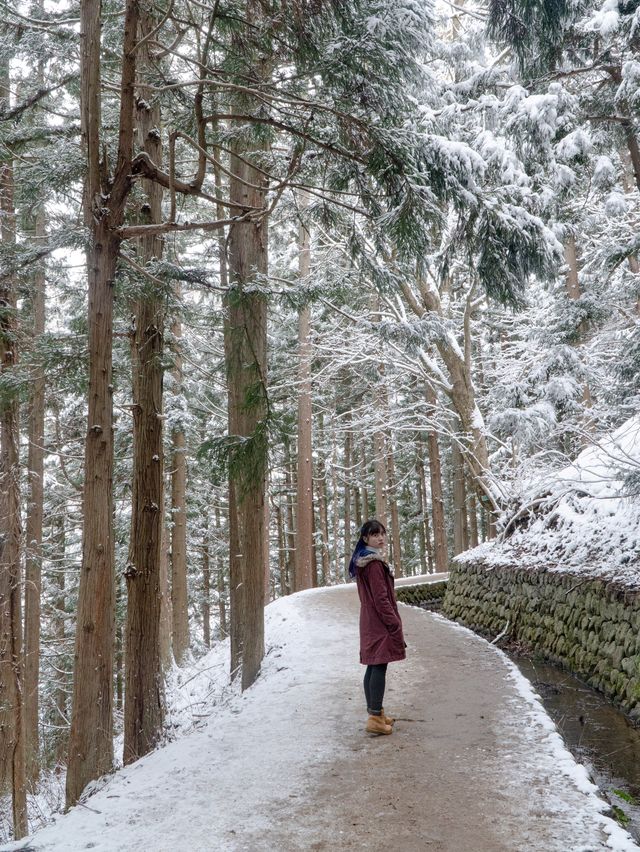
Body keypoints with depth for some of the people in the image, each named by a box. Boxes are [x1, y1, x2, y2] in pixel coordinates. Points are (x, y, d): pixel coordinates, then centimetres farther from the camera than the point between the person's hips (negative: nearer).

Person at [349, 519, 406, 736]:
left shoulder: (363, 561, 14)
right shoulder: (374, 563, -17)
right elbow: (381, 599, -19)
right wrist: (395, 625, -15)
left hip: (369, 622, 10)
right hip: (380, 623, -10)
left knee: (373, 666, 13)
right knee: (379, 667, -8)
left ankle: (375, 712, 21)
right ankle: (376, 718, -7)